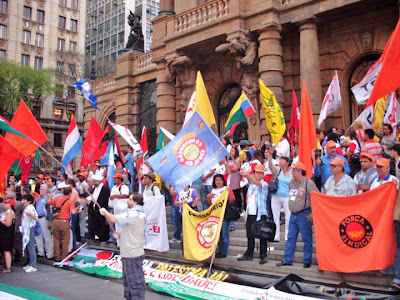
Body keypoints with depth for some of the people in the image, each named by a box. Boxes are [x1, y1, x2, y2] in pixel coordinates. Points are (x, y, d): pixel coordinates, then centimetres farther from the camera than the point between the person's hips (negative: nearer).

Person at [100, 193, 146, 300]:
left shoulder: (132, 214, -21)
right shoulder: (140, 213, 12)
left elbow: (113, 219, -22)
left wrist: (104, 212, -3)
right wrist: (120, 234, 5)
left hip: (132, 255, -11)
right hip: (130, 253, 11)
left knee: (135, 281, -3)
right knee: (128, 279, 22)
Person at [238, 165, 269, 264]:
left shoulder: (264, 184, -5)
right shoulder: (251, 185, 17)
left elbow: (257, 183, -28)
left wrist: (247, 174, -39)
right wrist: (246, 213, 15)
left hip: (260, 214, -7)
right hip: (250, 214, 7)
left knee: (262, 235, -2)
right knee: (250, 235, 13)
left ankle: (263, 256, 4)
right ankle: (248, 255, 23)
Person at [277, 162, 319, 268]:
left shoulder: (308, 183, -11)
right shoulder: (292, 182, 11)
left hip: (304, 215, -7)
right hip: (293, 215, 8)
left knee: (306, 239, 2)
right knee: (291, 238, 9)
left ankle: (307, 261, 12)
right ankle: (287, 260, 15)